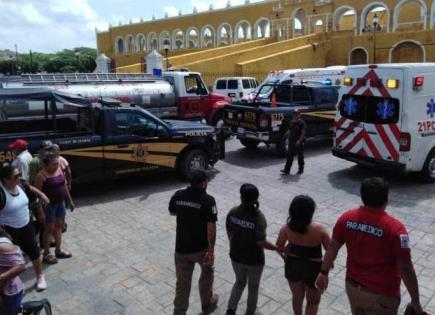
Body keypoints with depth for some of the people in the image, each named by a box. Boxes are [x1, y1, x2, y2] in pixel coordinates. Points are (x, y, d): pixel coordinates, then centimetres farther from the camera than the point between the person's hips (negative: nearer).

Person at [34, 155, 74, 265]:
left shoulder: (59, 170, 1)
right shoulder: (41, 176, -19)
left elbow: (64, 186, 11)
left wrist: (70, 200, 14)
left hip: (60, 203, 7)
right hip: (49, 205, -7)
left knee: (59, 226, 16)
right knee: (49, 228, 4)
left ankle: (58, 250, 30)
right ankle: (46, 254, 20)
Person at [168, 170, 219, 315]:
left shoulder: (178, 195, -5)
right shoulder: (208, 200, -18)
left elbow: (172, 212, 15)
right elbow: (211, 228, -22)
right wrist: (211, 250, -17)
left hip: (181, 248, 3)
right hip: (201, 248, -2)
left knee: (182, 282, 14)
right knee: (207, 273, 25)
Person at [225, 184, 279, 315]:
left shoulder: (232, 212, -12)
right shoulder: (258, 217, -26)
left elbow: (229, 233, 1)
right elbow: (261, 242, -23)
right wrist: (279, 248, -10)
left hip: (236, 256, 4)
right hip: (254, 259, -4)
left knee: (240, 282, 28)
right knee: (253, 287, 21)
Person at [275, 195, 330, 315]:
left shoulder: (287, 228, -18)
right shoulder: (319, 229, -25)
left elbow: (279, 247, -4)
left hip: (292, 266, 3)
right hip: (312, 268, -3)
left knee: (297, 297, 28)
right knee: (313, 301, 22)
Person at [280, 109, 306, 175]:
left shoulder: (301, 123, -9)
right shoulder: (291, 122, 10)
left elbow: (303, 133, -14)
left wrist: (299, 140, -24)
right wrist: (289, 139, 11)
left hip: (298, 143, -5)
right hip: (291, 142, 6)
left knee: (300, 156, 7)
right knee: (289, 156, 1)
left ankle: (301, 170, 22)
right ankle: (286, 170, 0)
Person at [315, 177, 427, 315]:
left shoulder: (347, 218, -10)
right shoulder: (395, 228, -23)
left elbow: (332, 247, -1)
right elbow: (406, 268, -19)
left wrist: (324, 272, 12)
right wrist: (415, 302, -8)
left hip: (352, 286, 4)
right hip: (381, 294, -4)